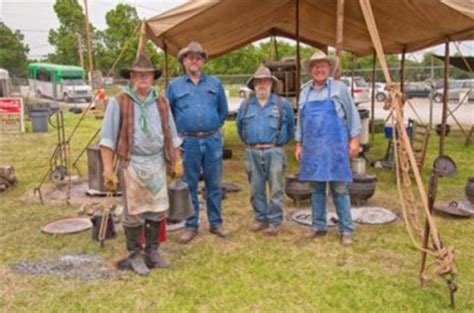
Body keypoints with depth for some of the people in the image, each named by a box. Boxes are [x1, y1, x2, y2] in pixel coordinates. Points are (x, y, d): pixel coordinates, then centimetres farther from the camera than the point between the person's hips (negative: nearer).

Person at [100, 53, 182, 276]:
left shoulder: (161, 103, 10)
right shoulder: (119, 103, -5)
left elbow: (171, 135, 16)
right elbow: (107, 138, -7)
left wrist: (176, 161, 14)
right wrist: (108, 169, -11)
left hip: (157, 163, 5)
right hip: (132, 164, -4)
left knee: (157, 210, 10)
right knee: (134, 213, 4)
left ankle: (152, 252, 25)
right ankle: (135, 256, 19)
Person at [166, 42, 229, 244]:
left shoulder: (215, 84, 9)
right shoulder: (174, 86, 6)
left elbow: (223, 111, 16)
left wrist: (214, 127, 11)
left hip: (212, 141, 1)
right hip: (188, 142, -1)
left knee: (214, 185, 8)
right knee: (189, 186, 6)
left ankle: (216, 223, 21)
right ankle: (191, 226, 18)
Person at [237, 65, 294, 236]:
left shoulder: (282, 104, 3)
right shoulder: (246, 105, 10)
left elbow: (290, 126, 13)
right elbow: (240, 127, 22)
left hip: (274, 152, -2)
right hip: (253, 153, 3)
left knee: (275, 188, -1)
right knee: (256, 188, 8)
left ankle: (275, 222, 6)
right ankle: (260, 218, 21)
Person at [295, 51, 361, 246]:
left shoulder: (339, 88, 1)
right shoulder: (305, 92, 13)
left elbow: (352, 114, 1)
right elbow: (300, 121, 17)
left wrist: (354, 140, -5)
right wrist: (299, 144, 13)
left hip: (334, 147, -4)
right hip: (312, 148, 4)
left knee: (339, 189, 0)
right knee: (316, 188, 10)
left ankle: (346, 230, 8)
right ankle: (319, 227, 21)